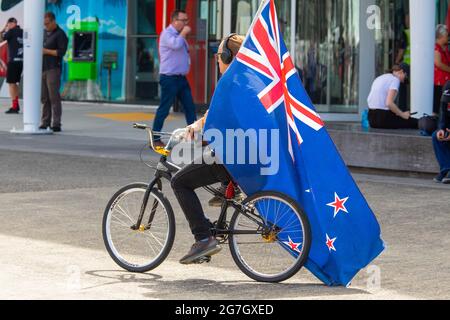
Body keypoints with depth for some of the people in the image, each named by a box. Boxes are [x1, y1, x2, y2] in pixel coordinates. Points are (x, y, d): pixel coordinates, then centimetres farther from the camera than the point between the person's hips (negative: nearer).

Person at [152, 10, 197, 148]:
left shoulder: (179, 34, 17)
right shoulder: (167, 34, -10)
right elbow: (176, 45, -30)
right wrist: (183, 33, -17)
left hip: (181, 78, 9)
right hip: (169, 78, -9)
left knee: (190, 107, 5)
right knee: (164, 109, -5)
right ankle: (155, 139, 2)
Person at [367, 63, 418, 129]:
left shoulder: (380, 78, 19)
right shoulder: (395, 80, -6)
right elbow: (389, 103, -20)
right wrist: (402, 114, -7)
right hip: (382, 118, -9)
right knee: (415, 123, -3)